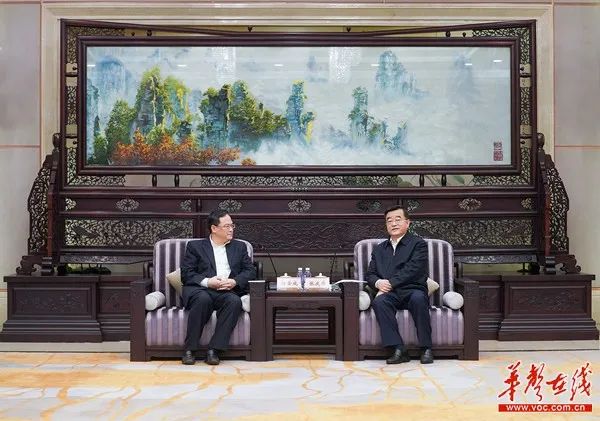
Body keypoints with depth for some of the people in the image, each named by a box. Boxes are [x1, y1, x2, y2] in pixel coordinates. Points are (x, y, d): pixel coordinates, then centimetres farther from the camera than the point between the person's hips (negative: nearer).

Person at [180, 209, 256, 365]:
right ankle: (189, 350, -26)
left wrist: (235, 281, -8)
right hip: (200, 290, -2)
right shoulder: (195, 246, 15)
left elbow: (250, 271, 12)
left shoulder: (239, 247, 22)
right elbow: (186, 273, 4)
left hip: (227, 292, 2)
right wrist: (207, 282, -13)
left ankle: (214, 350, -30)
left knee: (234, 301, -33)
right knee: (203, 299, -37)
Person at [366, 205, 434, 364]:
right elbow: (370, 274, 18)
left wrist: (390, 282, -14)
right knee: (379, 302, -32)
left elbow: (413, 269, -6)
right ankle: (398, 350, -32)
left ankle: (426, 348, -24)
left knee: (418, 298, -37)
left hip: (412, 290, -3)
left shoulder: (418, 244, 10)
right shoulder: (379, 249, 25)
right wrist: (378, 283, -6)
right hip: (390, 294, 3)